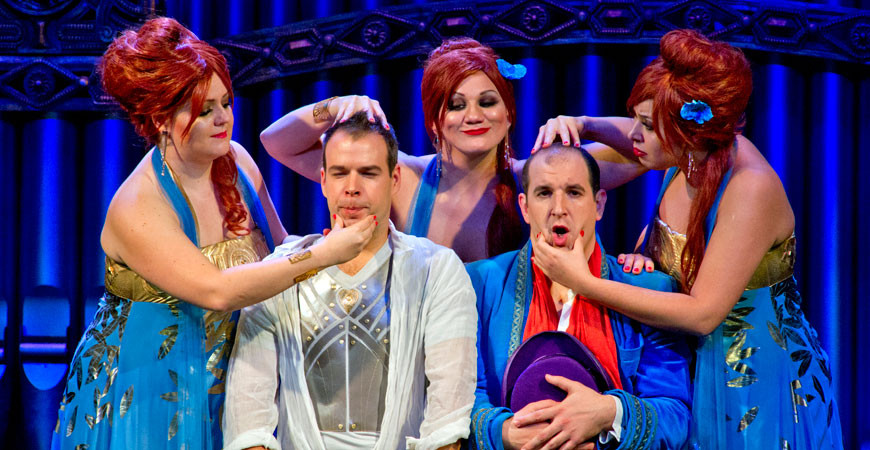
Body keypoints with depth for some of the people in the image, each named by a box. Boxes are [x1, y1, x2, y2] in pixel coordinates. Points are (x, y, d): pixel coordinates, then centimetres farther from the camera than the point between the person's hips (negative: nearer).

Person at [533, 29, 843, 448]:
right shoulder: (687, 153, -7)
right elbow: (631, 135, 17)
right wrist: (577, 124, -6)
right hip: (696, 365, 7)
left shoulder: (751, 189, -28)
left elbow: (702, 313, -29)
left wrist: (583, 283, -28)